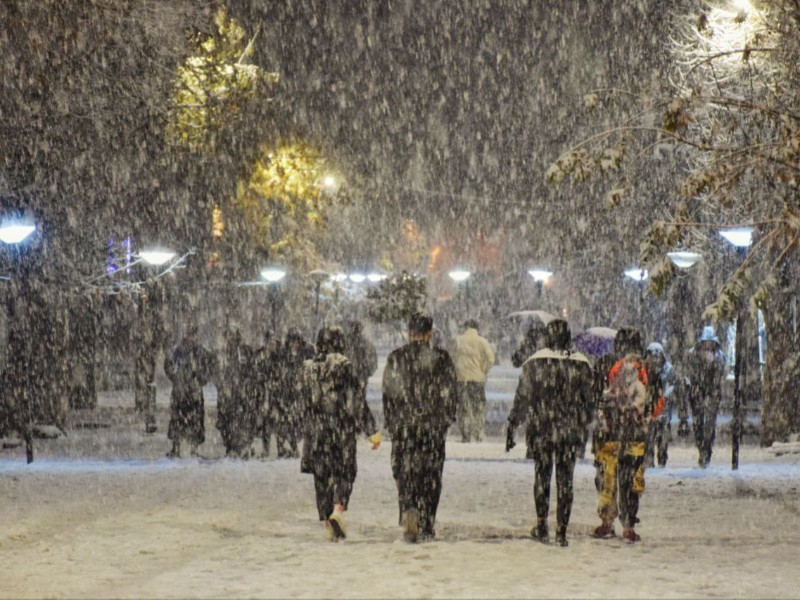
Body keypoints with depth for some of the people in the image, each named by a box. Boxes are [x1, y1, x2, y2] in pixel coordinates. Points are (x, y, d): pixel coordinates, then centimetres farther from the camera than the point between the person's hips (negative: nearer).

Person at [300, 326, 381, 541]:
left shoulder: (308, 368, 3)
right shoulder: (344, 366, -9)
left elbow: (306, 403, 11)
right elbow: (356, 401, -11)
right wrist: (371, 431, -8)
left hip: (316, 430, 3)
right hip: (342, 428, -3)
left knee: (322, 475, 10)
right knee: (344, 471, 7)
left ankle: (328, 523, 10)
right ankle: (338, 509, -18)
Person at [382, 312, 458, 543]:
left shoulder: (395, 358, 0)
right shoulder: (441, 358, -2)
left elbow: (387, 393, 3)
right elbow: (450, 394, 0)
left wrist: (390, 425, 11)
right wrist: (446, 420, 12)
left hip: (403, 426, 0)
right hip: (433, 427, 0)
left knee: (405, 473, 6)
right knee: (430, 476, 7)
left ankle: (409, 512, -19)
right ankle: (427, 528, 10)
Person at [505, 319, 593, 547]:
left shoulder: (535, 363, -6)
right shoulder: (582, 365, -1)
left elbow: (522, 398, -4)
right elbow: (588, 401, 6)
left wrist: (512, 427, 2)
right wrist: (584, 428, 17)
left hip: (542, 430, -1)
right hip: (571, 431, 1)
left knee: (542, 476, 12)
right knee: (565, 480, 5)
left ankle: (542, 526, 9)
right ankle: (561, 531, 5)